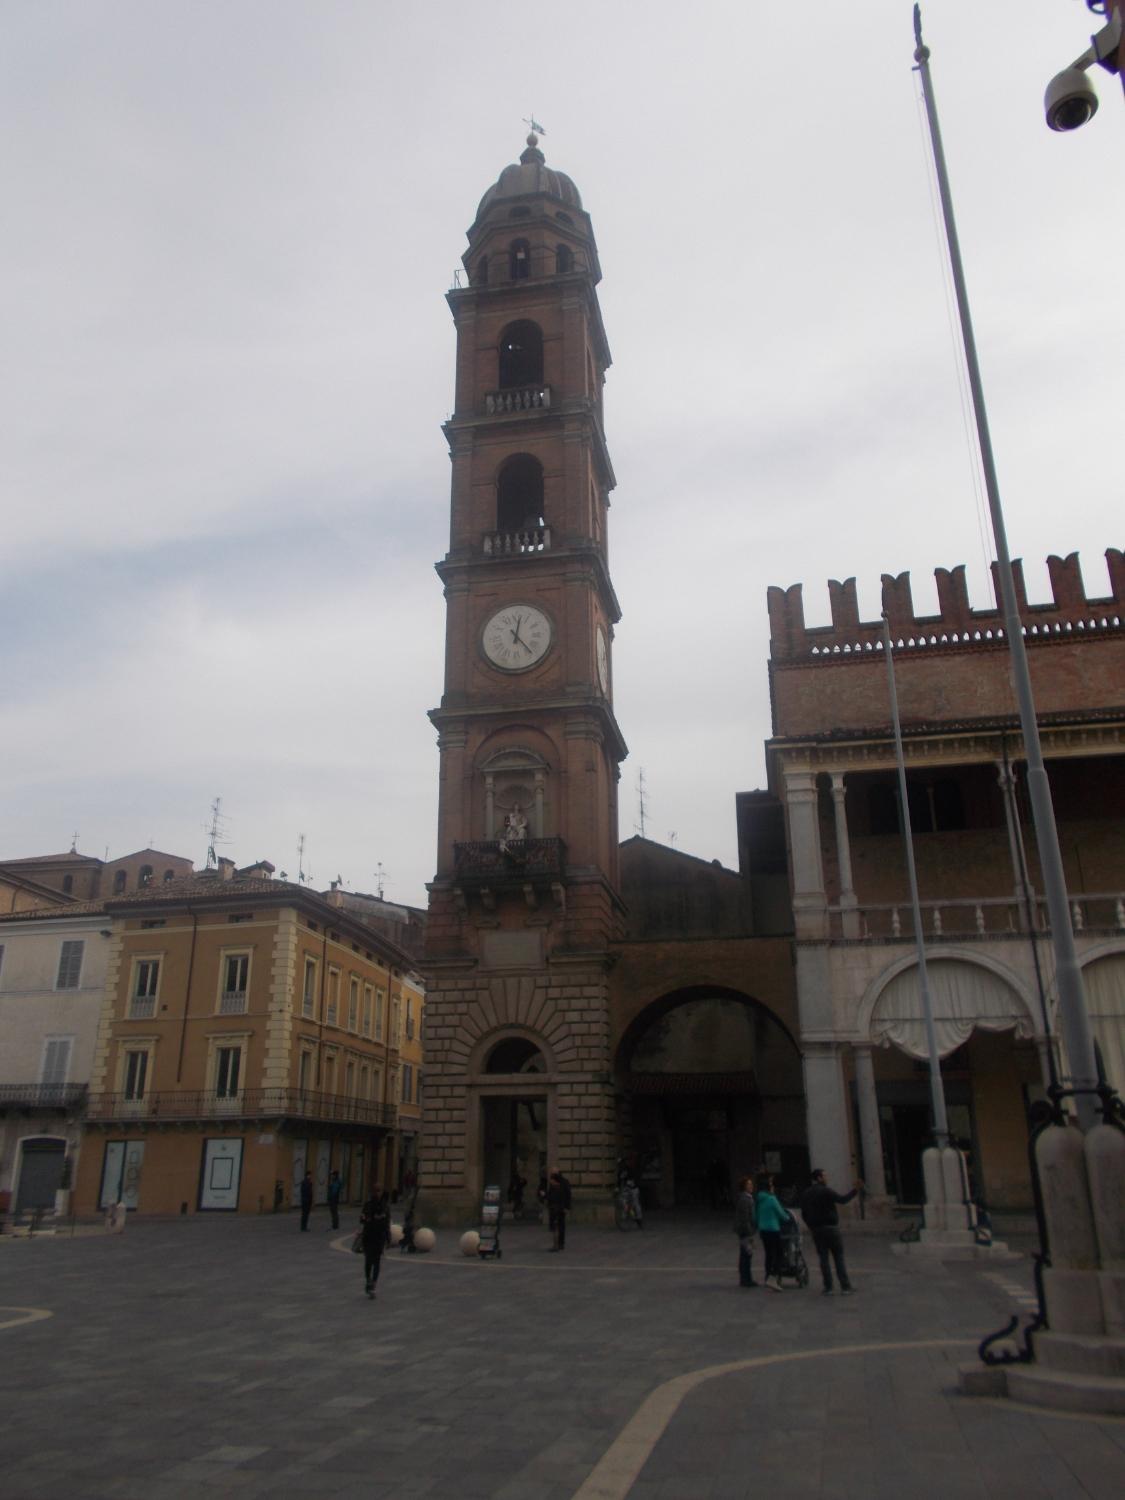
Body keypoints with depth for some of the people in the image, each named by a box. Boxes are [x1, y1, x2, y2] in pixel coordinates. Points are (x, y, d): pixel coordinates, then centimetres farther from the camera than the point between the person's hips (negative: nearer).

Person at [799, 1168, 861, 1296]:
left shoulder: (805, 1194, 10)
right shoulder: (825, 1191, -11)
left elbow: (804, 1214, 14)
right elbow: (842, 1199, -18)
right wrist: (855, 1190, -14)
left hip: (816, 1230, 5)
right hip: (830, 1228, -5)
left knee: (823, 1259, 7)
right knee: (839, 1257, 1)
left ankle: (828, 1288, 5)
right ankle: (845, 1287, -1)